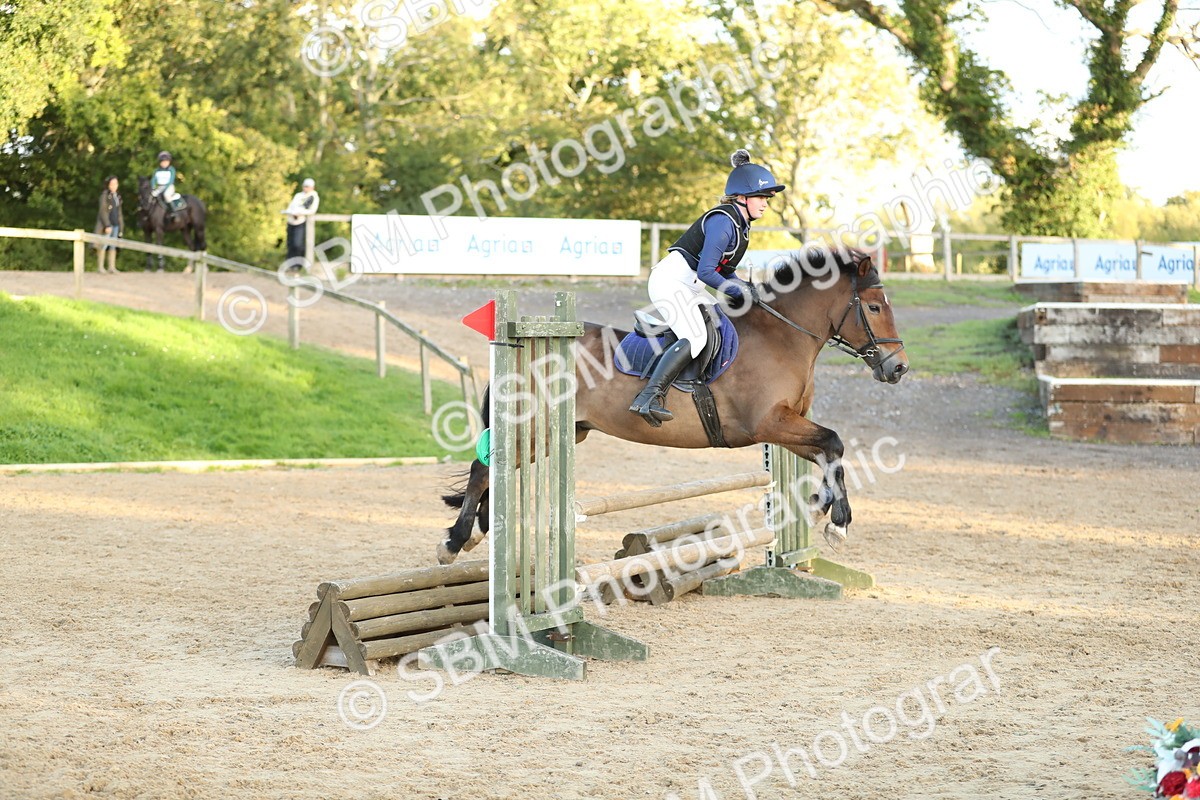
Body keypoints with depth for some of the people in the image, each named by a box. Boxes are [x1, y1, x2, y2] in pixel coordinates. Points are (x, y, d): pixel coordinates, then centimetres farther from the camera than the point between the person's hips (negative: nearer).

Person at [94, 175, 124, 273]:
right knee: (103, 245, -5)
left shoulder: (117, 196, 13)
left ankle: (112, 267, 10)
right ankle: (100, 267, 0)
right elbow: (102, 211, -13)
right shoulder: (105, 195, -8)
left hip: (116, 224, 7)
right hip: (107, 224, -7)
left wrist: (121, 225, 17)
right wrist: (107, 225, -18)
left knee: (113, 246, 7)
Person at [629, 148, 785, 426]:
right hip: (671, 280, -11)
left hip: (688, 287, 11)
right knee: (695, 337, -28)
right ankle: (648, 397, -38)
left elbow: (724, 269, 19)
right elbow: (706, 272, -22)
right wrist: (740, 292, -12)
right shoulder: (722, 222, -17)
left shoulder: (739, 223, 14)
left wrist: (746, 288, 1)